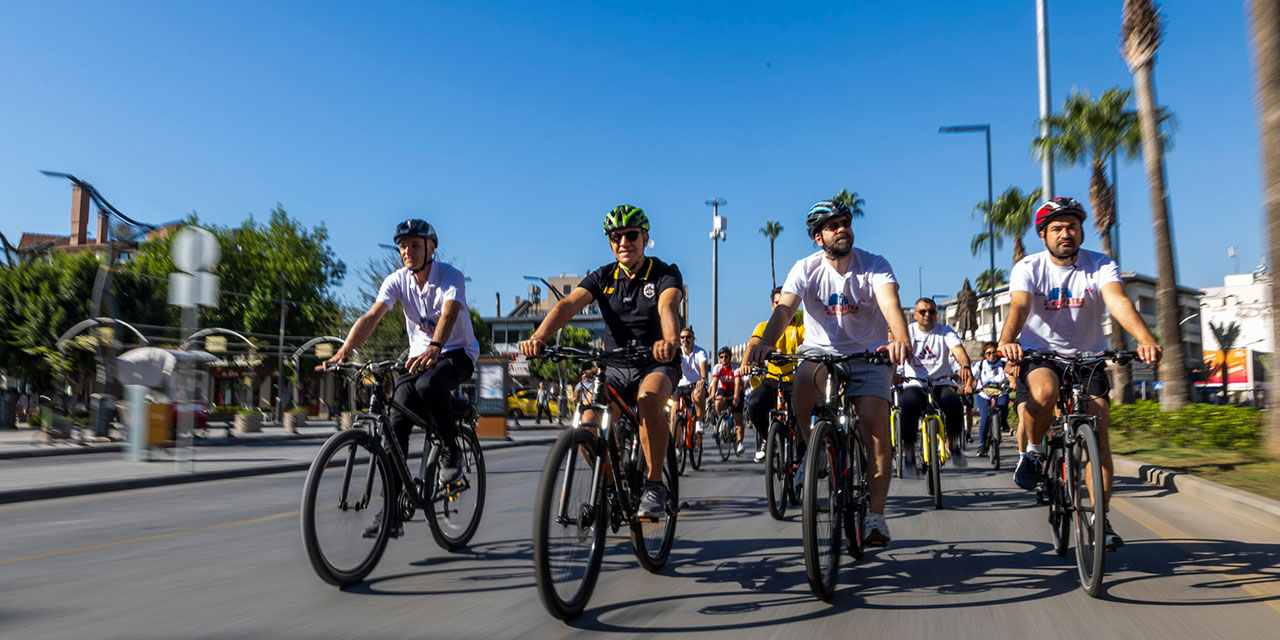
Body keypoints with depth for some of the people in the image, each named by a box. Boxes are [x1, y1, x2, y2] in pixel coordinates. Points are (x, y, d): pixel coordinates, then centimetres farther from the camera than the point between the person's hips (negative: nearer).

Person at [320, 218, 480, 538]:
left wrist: (434, 348, -57)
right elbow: (371, 317, -18)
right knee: (396, 424, -13)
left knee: (428, 384, -37)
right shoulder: (398, 280, -5)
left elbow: (449, 314, -37)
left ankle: (452, 452, -11)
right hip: (419, 356, 4)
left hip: (457, 353, -4)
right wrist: (342, 352, -35)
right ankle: (391, 512, -9)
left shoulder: (451, 277, -17)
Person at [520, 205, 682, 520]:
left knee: (650, 398, -37)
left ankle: (654, 485, -21)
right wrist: (538, 337, -37)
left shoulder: (665, 274, -7)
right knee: (588, 424, -21)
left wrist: (669, 341, -53)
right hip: (615, 368, 3)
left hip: (657, 365, -3)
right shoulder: (603, 277, 1)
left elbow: (667, 307, -30)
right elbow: (568, 304, -17)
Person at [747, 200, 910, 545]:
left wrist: (900, 338, -49)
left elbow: (891, 304, -27)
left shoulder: (875, 265, -9)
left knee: (876, 426, -17)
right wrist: (766, 342, -43)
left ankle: (875, 515, -6)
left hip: (869, 355, 0)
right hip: (821, 352, 0)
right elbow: (784, 308, -22)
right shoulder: (806, 269, -7)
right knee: (804, 379, -34)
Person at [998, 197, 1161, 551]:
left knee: (1097, 428, -11)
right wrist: (1007, 341, -49)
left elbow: (1119, 302, -26)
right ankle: (1031, 452, -5)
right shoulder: (1028, 267, -9)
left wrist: (1146, 340, -46)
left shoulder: (1100, 265, -8)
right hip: (1038, 353, -1)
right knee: (1044, 392, -35)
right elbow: (1018, 306, -27)